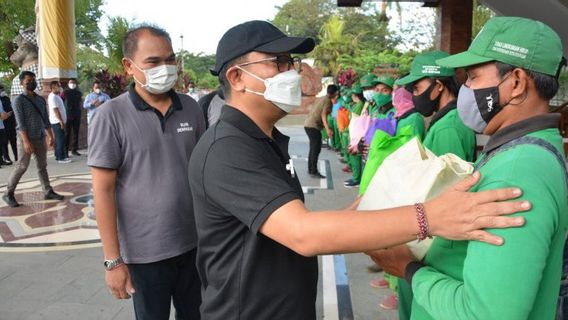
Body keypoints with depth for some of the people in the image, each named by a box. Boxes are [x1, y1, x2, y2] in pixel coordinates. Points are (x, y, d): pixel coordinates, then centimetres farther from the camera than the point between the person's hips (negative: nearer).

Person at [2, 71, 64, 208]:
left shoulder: (41, 99, 11)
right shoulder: (19, 100, -8)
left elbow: (45, 119, 14)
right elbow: (20, 122, -14)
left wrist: (50, 136, 10)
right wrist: (26, 141, -20)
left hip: (40, 138, 6)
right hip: (26, 138, -6)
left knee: (42, 166, 9)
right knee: (21, 166, -5)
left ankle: (48, 192, 14)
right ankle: (8, 194, 6)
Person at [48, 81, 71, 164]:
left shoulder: (56, 96, 16)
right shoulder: (53, 97, -15)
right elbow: (55, 110, -21)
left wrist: (62, 121, 15)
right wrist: (61, 121, -22)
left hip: (59, 122, 10)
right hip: (57, 122, -10)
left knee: (59, 140, 13)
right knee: (60, 140, -7)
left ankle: (58, 156, 20)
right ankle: (60, 158, -3)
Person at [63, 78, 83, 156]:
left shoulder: (79, 93, 9)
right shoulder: (65, 92, -2)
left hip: (77, 116, 4)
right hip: (67, 115, -4)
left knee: (76, 133, 8)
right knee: (67, 133, -1)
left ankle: (74, 150, 16)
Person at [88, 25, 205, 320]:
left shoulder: (191, 108, 1)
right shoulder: (111, 115, -11)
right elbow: (103, 190, -11)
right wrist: (113, 260, -12)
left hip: (195, 242, 4)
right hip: (146, 251, -4)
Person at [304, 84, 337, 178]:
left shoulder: (320, 98, 17)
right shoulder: (328, 101, -9)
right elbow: (323, 114, -22)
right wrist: (327, 128, -31)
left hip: (308, 124, 9)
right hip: (314, 126, -9)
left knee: (313, 148, 17)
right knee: (316, 149, -7)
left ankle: (310, 169, 24)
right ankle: (314, 172, -7)